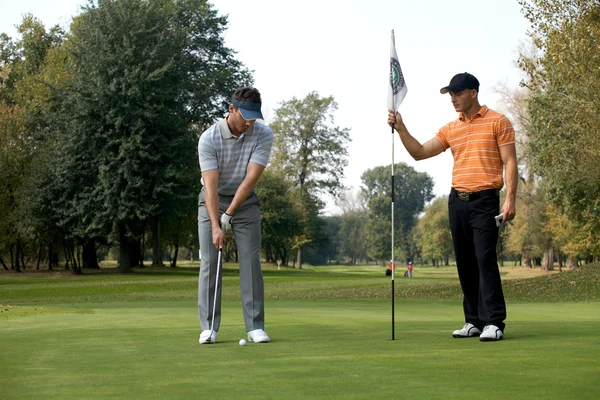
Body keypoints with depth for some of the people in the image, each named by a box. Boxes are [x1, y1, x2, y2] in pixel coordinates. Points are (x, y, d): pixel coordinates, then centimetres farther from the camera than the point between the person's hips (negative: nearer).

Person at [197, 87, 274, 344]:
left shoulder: (264, 135, -17)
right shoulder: (209, 138, -21)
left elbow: (251, 178, -22)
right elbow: (211, 185, -27)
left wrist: (229, 214, -26)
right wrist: (215, 225, -35)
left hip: (245, 201, 1)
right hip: (212, 201, -1)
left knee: (251, 263, -5)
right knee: (209, 263, -7)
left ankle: (255, 326, -2)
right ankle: (208, 327, -3)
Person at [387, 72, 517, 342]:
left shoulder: (498, 122, 0)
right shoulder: (450, 129, 15)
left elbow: (510, 162, -4)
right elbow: (420, 153, 12)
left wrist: (510, 199, -13)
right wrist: (401, 129, -1)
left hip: (485, 200, -6)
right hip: (457, 200, 6)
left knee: (485, 258, -14)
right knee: (465, 264, 5)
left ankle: (494, 322, -11)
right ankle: (474, 321, 11)